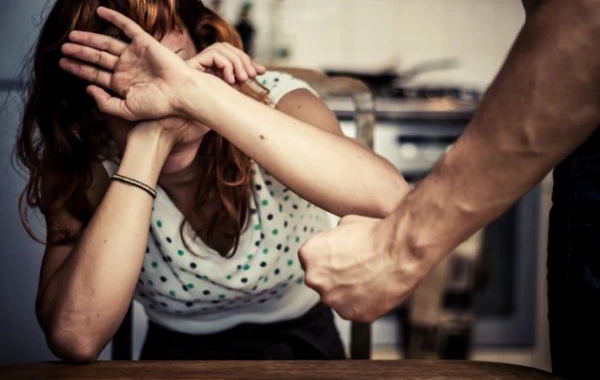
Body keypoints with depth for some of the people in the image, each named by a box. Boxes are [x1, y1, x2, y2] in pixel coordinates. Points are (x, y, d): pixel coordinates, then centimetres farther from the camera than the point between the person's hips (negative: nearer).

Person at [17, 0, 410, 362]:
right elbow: (75, 338, -30)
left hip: (302, 348, 1)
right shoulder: (87, 165, -15)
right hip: (177, 357, -1)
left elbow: (389, 196, -38)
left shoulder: (273, 100, -18)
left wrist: (195, 93, -40)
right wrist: (146, 142, -32)